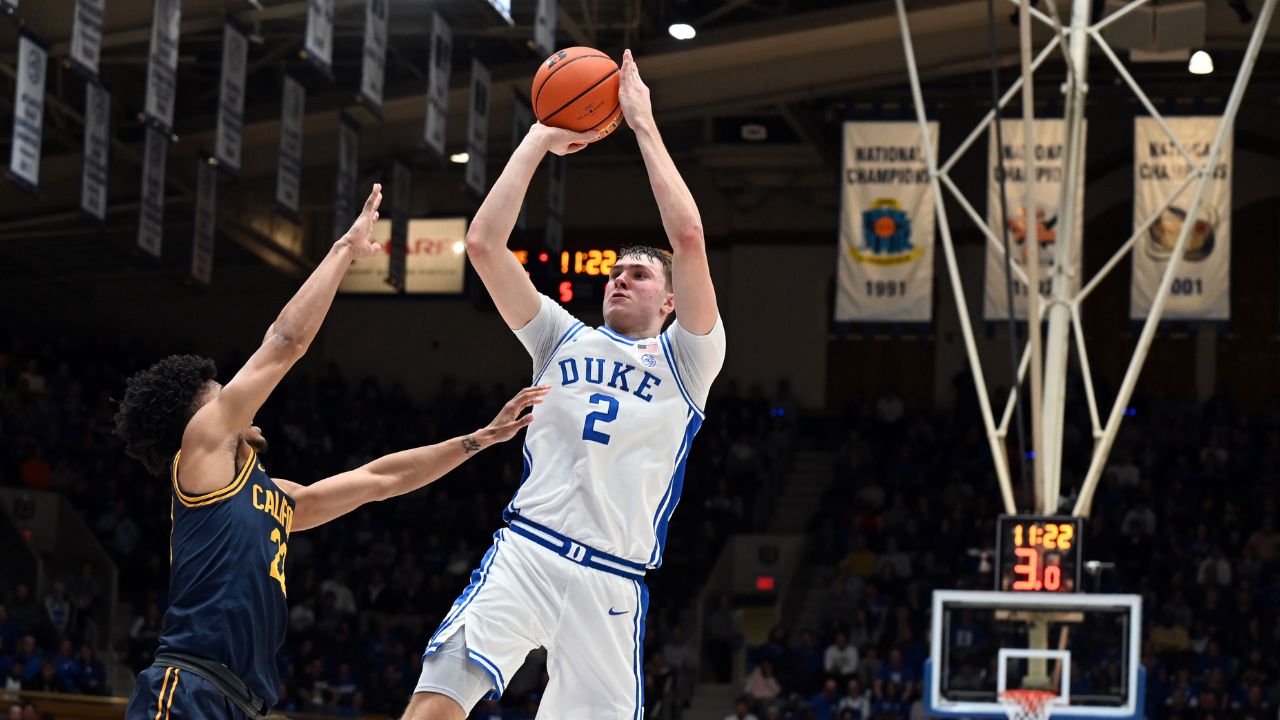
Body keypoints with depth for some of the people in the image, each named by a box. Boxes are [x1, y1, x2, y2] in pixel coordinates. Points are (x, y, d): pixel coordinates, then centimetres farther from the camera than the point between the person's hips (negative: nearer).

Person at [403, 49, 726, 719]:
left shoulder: (685, 361, 13)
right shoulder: (564, 338, 21)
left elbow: (688, 235, -2)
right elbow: (483, 242, 11)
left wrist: (643, 124, 4)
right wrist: (540, 139, 13)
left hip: (613, 581, 0)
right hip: (525, 553, 0)